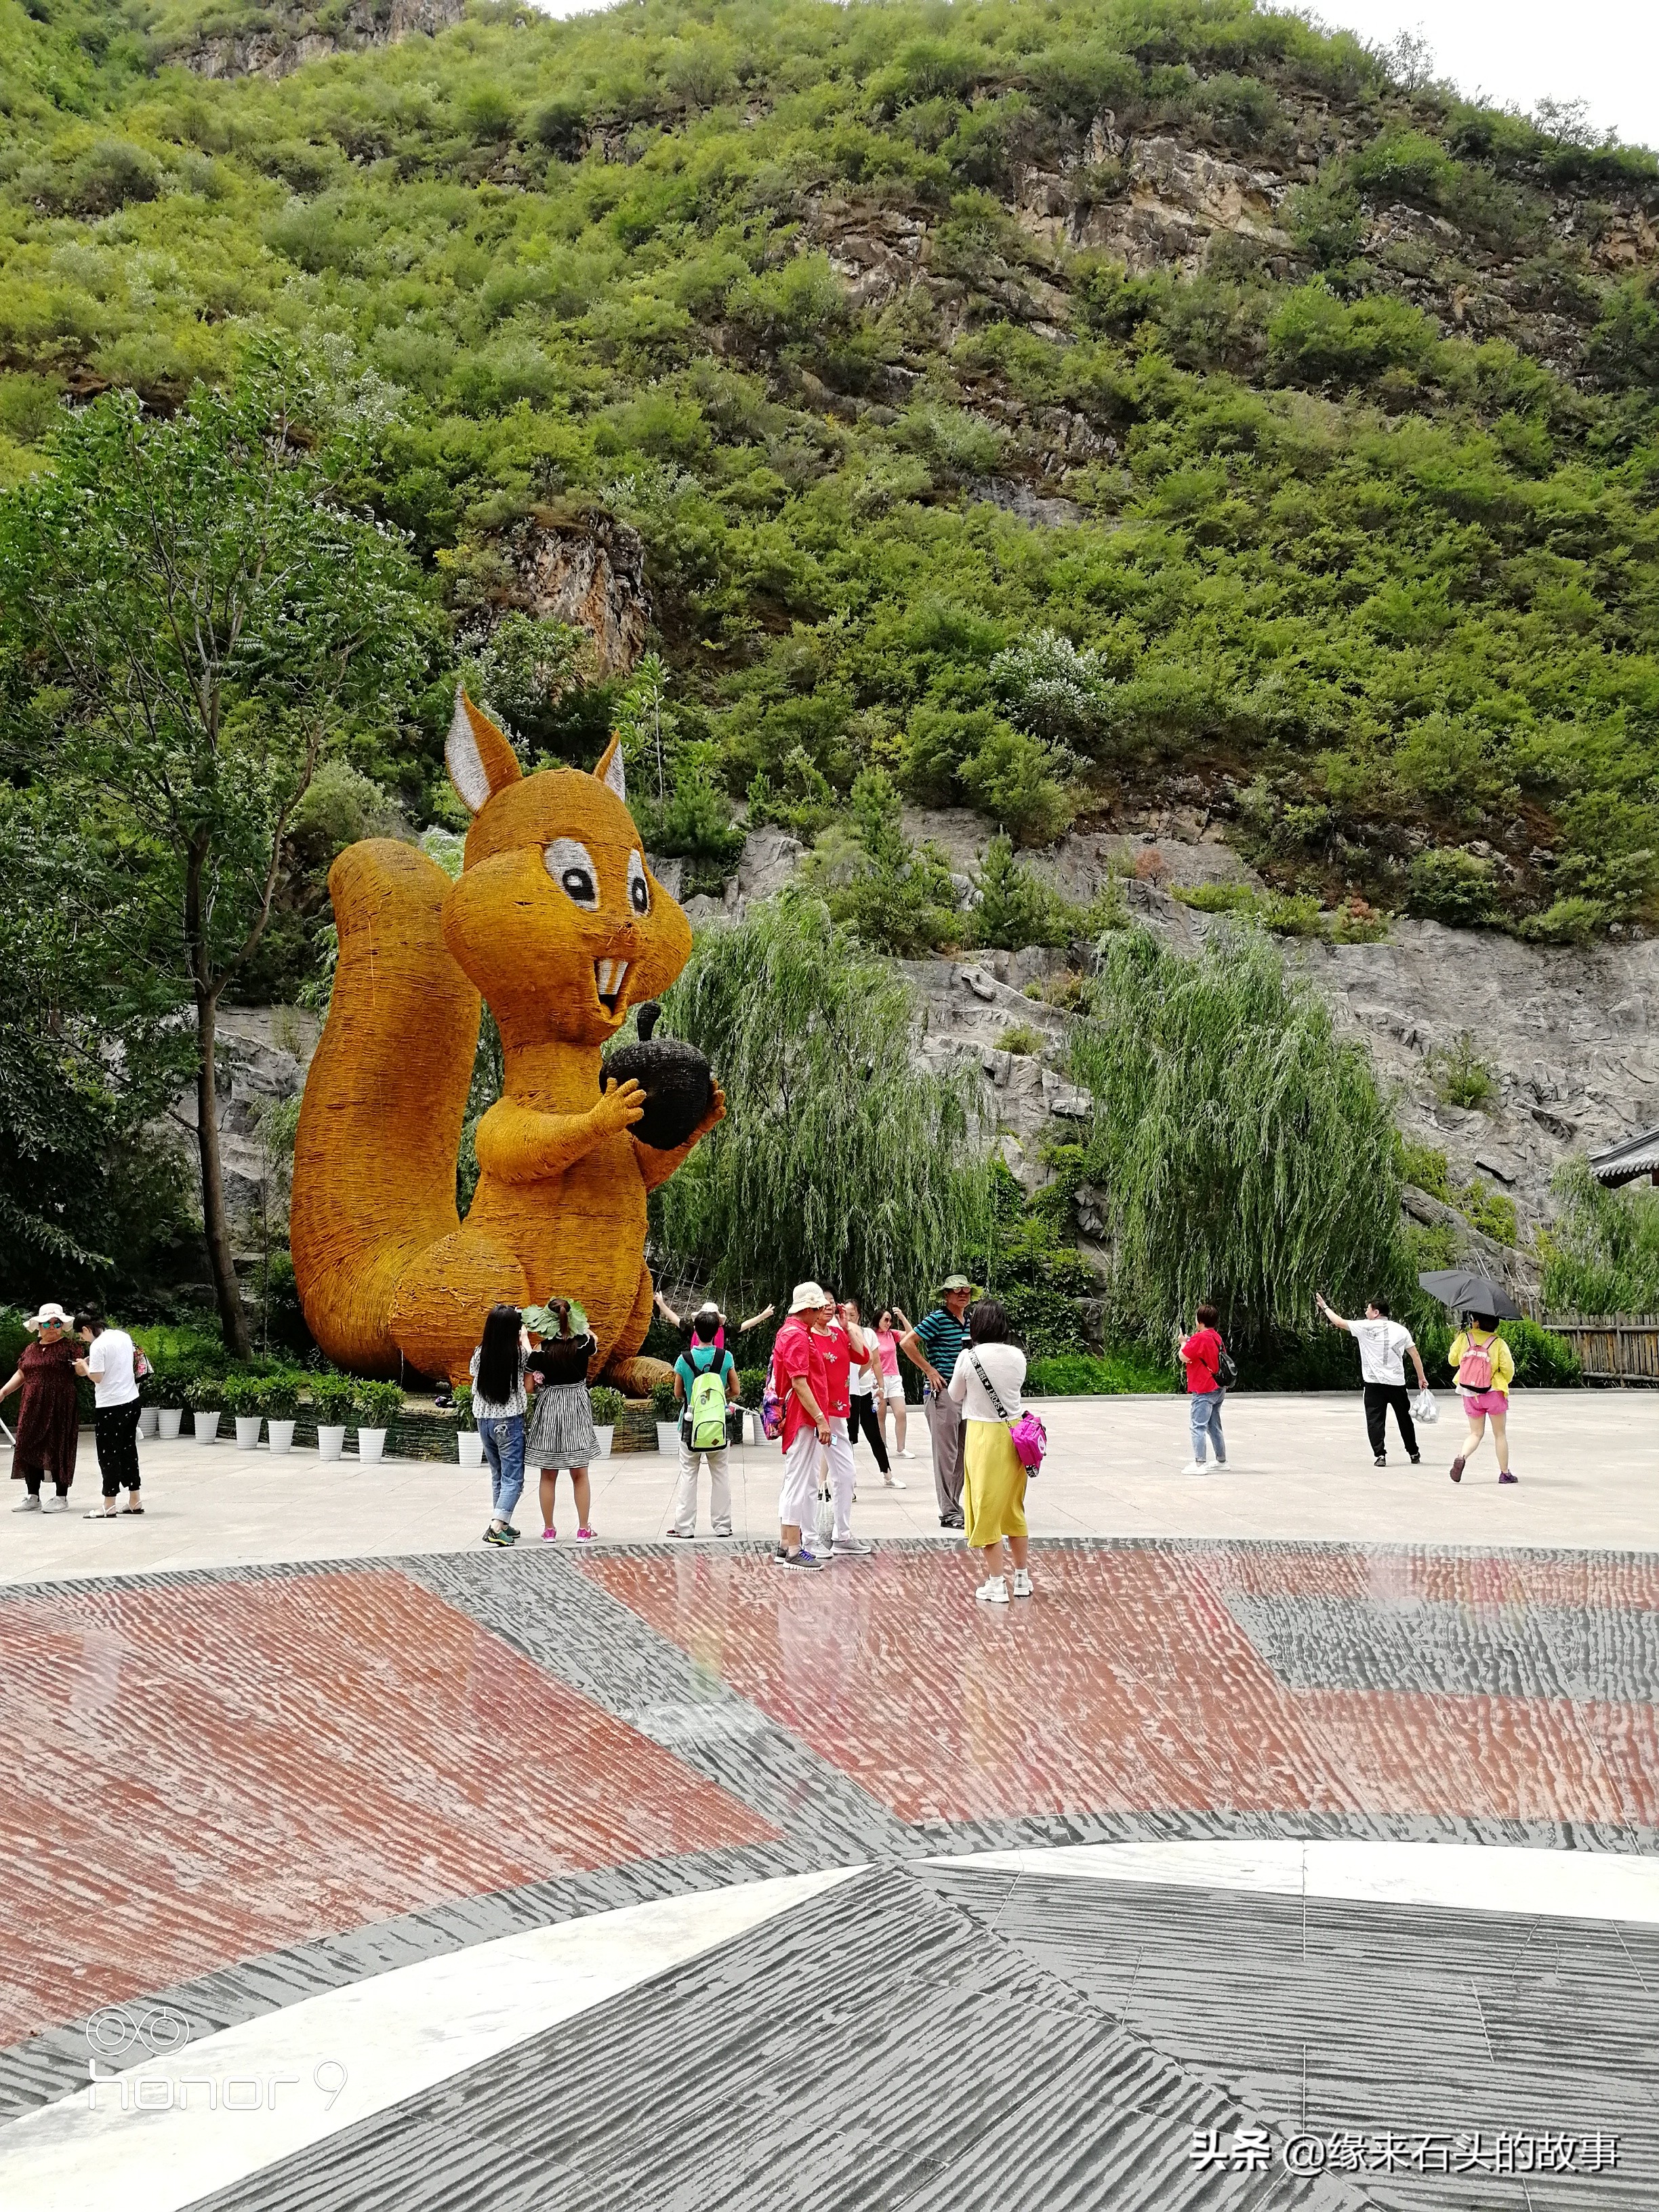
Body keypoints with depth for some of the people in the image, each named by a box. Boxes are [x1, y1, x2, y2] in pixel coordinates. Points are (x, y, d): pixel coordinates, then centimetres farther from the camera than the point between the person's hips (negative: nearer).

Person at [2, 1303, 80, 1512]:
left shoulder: (69, 1346, -2)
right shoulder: (31, 1350, 15)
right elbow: (21, 1375, 20)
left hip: (60, 1409, -6)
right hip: (33, 1409, 6)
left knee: (58, 1450, -3)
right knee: (29, 1449, 6)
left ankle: (61, 1498, 6)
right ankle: (32, 1498, 16)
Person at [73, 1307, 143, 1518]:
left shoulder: (98, 1345, -16)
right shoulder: (124, 1336, 7)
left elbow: (97, 1377, -16)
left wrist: (84, 1367, 4)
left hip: (110, 1406, -8)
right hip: (131, 1401, 8)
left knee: (109, 1454, 0)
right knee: (129, 1450, 15)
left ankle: (109, 1506, 3)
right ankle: (135, 1501, 19)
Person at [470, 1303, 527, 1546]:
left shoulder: (480, 1353, -3)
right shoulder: (518, 1354, -12)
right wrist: (525, 1339, 21)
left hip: (484, 1419, 5)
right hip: (509, 1421, -5)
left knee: (498, 1475, 18)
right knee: (513, 1478, 0)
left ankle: (503, 1524, 22)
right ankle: (496, 1527, -13)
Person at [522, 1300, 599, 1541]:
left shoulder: (539, 1351, -13)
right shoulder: (583, 1343, -7)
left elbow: (528, 1386, -6)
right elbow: (593, 1342, 18)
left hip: (547, 1411, -1)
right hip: (577, 1411, 1)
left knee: (548, 1476, 11)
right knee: (580, 1475, 9)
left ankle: (549, 1530, 15)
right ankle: (583, 1530, 10)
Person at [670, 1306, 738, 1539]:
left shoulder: (684, 1359, -8)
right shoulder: (726, 1358, -7)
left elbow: (677, 1394, 2)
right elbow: (735, 1391, 0)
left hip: (691, 1422, -1)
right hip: (718, 1423, 1)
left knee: (688, 1474, 7)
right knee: (720, 1474, 11)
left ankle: (684, 1526, 8)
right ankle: (722, 1525, 14)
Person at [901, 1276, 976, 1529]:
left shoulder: (969, 1322, 13)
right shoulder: (937, 1319, -10)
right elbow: (907, 1343, -15)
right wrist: (930, 1370, -14)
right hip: (943, 1393, -8)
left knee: (962, 1454, 12)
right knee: (946, 1454, -5)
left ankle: (953, 1506, 21)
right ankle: (949, 1512, -1)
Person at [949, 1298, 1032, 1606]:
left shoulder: (968, 1357, -14)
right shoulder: (1017, 1356, -3)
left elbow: (955, 1396, 1)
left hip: (983, 1435, -4)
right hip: (1015, 1433, 5)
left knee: (988, 1509, 4)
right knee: (1014, 1507, 17)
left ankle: (995, 1584, 6)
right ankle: (1022, 1578, 25)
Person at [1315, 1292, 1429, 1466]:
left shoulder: (1366, 1328, -3)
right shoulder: (1401, 1330, 7)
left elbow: (1339, 1322, 4)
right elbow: (1415, 1355, 7)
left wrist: (1325, 1307, 19)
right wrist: (1422, 1378, 15)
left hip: (1374, 1383, -3)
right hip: (1397, 1383, 3)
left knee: (1375, 1420, 0)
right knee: (1405, 1419, 15)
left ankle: (1380, 1454, -11)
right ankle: (1414, 1454, 23)